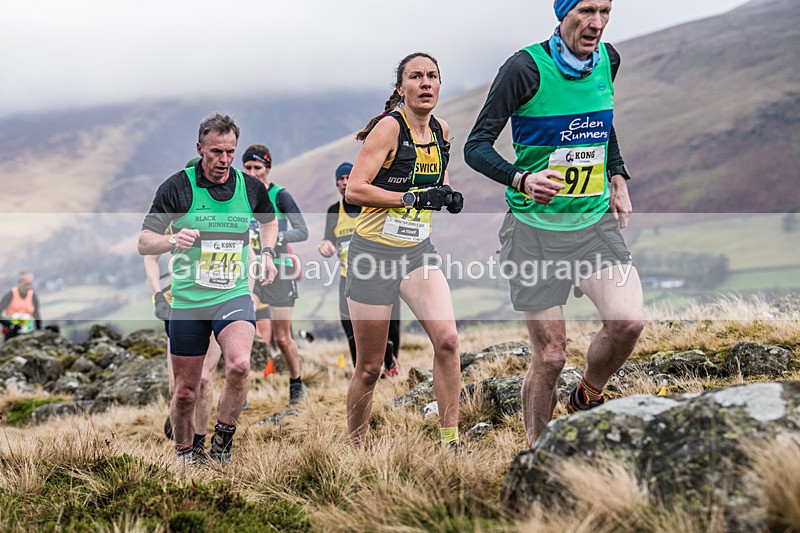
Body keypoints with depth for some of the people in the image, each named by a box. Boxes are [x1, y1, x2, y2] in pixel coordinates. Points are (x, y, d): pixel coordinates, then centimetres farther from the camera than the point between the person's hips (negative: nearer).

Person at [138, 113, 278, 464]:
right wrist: (173, 240, -27)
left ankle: (222, 440, -5)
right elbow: (144, 243, -7)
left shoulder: (251, 187, 2)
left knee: (239, 364, -27)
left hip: (234, 295, 1)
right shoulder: (177, 187, -7)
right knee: (185, 392, 5)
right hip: (187, 300, -1)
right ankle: (183, 456, 30)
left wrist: (267, 253, 9)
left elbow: (269, 219, 25)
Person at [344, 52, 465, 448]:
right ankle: (353, 449, 22)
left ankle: (450, 441, -9)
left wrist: (447, 194, 4)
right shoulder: (390, 127, -12)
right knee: (369, 367, 2)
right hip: (374, 250, -5)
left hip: (418, 251, 5)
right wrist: (414, 197, -23)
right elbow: (354, 191, -19)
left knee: (447, 338, -19)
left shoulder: (440, 130, 6)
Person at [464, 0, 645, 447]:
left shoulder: (607, 59, 5)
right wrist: (522, 179, -29)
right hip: (537, 228, -4)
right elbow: (476, 146, -12)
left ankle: (587, 400, 13)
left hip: (596, 221, 5)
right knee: (551, 356, -3)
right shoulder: (527, 67, -13)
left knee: (629, 320, -17)